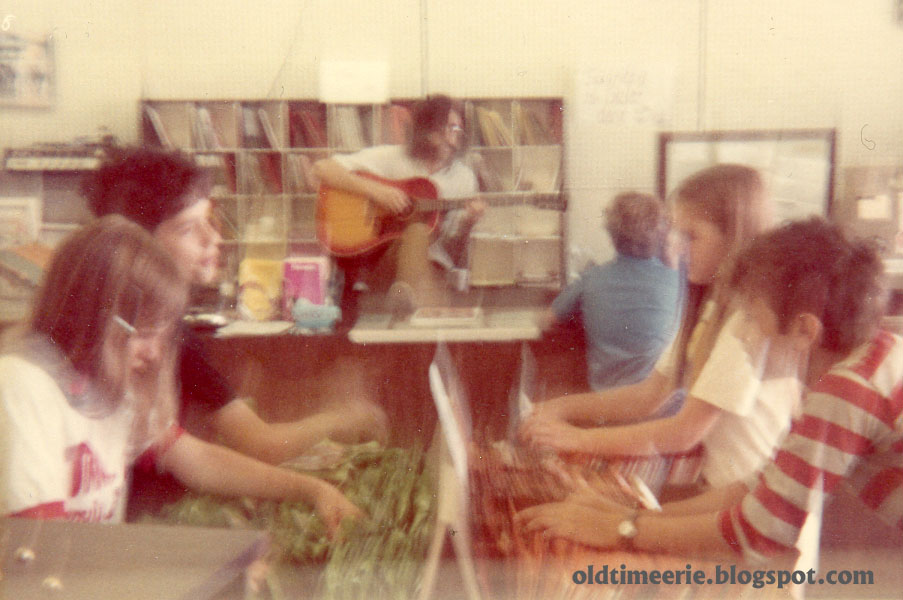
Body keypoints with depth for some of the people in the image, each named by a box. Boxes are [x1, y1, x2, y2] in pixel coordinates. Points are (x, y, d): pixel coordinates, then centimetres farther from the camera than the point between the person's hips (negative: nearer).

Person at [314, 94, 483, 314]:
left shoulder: (464, 178, 10)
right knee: (418, 229, -37)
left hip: (428, 263, 3)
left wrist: (467, 223, -12)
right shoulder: (392, 158, 2)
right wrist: (374, 189, -16)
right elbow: (323, 168, -5)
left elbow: (452, 249, 10)